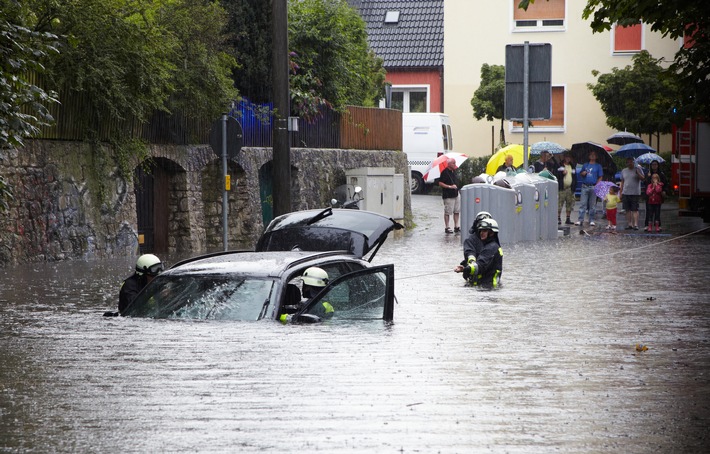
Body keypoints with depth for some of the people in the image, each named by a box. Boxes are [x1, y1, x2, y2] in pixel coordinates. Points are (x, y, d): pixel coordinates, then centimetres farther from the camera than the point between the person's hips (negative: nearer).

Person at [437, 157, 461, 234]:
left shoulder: (454, 171, 11)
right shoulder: (445, 172, -14)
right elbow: (440, 183, -17)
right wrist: (450, 186, -22)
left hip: (456, 194, 8)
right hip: (448, 196, -8)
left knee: (457, 211, 11)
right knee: (447, 212, -1)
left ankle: (456, 227, 18)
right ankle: (447, 228, 7)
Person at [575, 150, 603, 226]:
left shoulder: (598, 166, 7)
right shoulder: (585, 165, 14)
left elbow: (600, 177, 4)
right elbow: (580, 174, 21)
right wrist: (582, 173, -3)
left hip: (593, 187, -2)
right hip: (585, 186, 2)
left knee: (592, 205, 3)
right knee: (582, 203, -4)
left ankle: (591, 220, 10)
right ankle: (580, 220, -5)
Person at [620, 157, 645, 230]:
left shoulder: (638, 169, 3)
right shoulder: (624, 171, 16)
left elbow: (642, 179, -4)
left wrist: (638, 173, -20)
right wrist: (621, 192, 14)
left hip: (635, 193, -4)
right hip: (625, 193, 4)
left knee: (635, 209, -8)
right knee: (628, 210, 4)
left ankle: (636, 224, -11)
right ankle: (629, 224, 9)